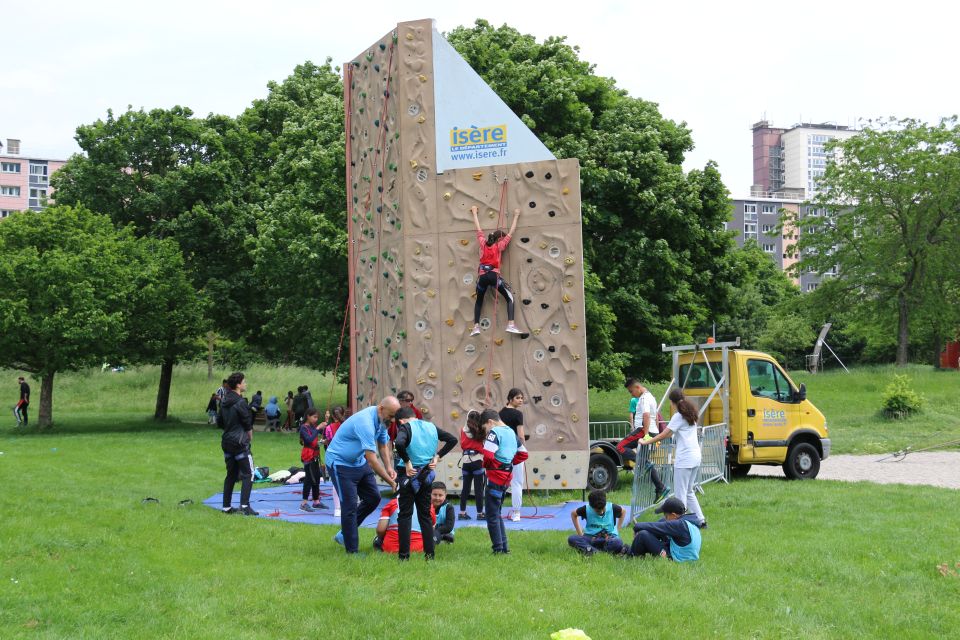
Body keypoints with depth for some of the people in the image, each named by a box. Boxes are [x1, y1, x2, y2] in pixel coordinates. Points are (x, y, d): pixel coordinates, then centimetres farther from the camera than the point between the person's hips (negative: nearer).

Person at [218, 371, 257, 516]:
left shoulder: (224, 402, 10)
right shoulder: (240, 402, -15)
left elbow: (220, 422, 18)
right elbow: (248, 424, -10)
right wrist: (250, 438, 7)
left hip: (226, 442, 8)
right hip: (240, 443, -8)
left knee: (231, 474, 14)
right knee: (248, 474, -5)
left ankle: (226, 507, 15)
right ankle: (244, 505, -14)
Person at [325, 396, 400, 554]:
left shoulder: (381, 420, -3)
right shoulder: (366, 422, -33)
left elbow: (383, 446, 9)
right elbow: (372, 459, -34)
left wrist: (389, 468, -9)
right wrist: (391, 482, -30)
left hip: (359, 462, 9)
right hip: (340, 463, -9)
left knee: (373, 498, 8)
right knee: (350, 506, -9)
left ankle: (344, 534, 21)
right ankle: (352, 551, 0)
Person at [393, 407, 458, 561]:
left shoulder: (405, 427, -7)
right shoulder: (431, 426, 10)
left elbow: (399, 443, -28)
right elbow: (452, 440, 11)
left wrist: (407, 462, -17)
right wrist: (437, 456, 8)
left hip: (411, 475, -5)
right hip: (427, 476, 5)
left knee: (405, 515, 2)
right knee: (425, 515, 13)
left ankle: (404, 554, -2)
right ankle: (429, 553, 11)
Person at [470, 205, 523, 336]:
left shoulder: (483, 243, 13)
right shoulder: (499, 246, 6)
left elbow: (478, 229, 24)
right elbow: (511, 233, 13)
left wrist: (474, 213, 38)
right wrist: (516, 216, 24)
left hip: (482, 276, 4)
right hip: (494, 275, -4)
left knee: (479, 301, 20)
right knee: (510, 298, 5)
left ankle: (476, 327, 8)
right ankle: (510, 325, -12)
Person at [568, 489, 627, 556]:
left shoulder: (612, 508, -8)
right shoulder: (587, 509, -7)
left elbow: (623, 511, 13)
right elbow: (573, 514, 11)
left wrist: (617, 529, 8)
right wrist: (580, 533, 6)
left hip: (609, 537, -1)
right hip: (591, 538, 1)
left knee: (618, 543, -38)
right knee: (571, 539, -31)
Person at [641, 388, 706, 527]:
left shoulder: (678, 417, -10)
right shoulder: (691, 414, 15)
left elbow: (664, 435, -9)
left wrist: (646, 442, -2)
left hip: (684, 459, -9)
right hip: (695, 457, 9)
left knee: (680, 494, -4)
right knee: (689, 492, 18)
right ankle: (700, 520, 18)